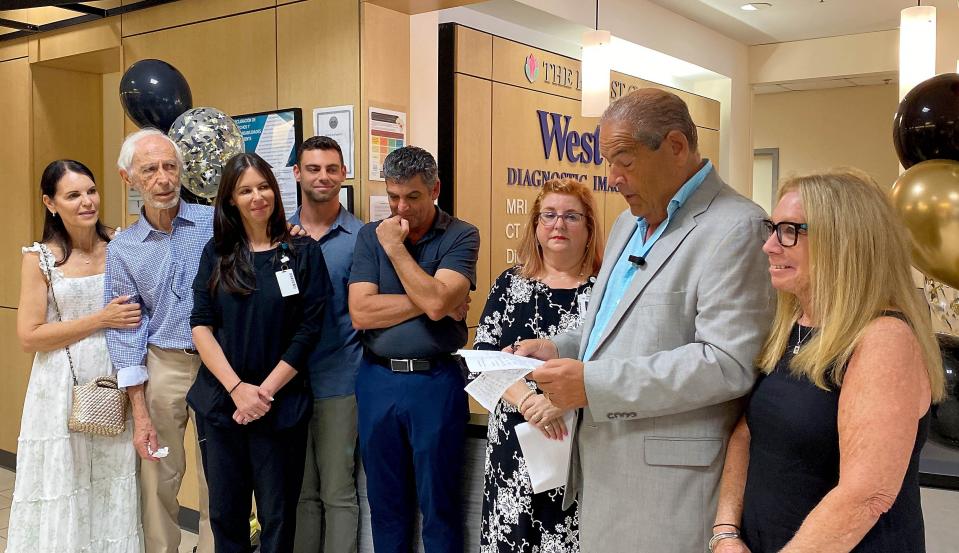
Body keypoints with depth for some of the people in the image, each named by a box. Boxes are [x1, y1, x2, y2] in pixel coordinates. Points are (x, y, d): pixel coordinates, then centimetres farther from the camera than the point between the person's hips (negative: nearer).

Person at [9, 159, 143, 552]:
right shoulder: (40, 258, -4)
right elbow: (29, 336, -8)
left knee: (115, 486, 8)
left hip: (117, 381, 2)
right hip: (64, 388, -2)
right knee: (65, 488, 5)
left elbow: (139, 306, 16)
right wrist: (101, 319, -14)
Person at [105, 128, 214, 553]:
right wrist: (139, 413, -2)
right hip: (162, 367, 1)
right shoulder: (123, 249, 2)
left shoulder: (215, 223, -2)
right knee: (159, 479, 10)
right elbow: (127, 331, 2)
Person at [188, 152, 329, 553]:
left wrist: (265, 392, -11)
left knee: (277, 515, 7)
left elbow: (307, 332, -5)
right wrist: (237, 388, -12)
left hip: (281, 405, -2)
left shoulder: (304, 253, -1)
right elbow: (201, 326, -1)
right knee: (225, 511, 13)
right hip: (219, 401, 2)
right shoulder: (217, 252, 6)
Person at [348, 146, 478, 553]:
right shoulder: (370, 235, 4)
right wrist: (431, 300, -12)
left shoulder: (461, 236, -4)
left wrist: (396, 247, -11)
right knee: (385, 500, 15)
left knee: (439, 502, 7)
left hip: (436, 380, -3)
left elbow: (437, 301, -19)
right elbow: (361, 313, -8)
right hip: (378, 379, 3)